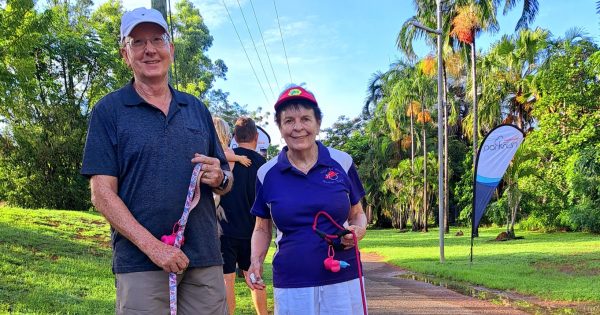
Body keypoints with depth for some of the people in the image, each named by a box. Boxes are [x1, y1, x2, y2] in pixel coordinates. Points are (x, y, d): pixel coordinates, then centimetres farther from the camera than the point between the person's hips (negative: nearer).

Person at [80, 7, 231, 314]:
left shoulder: (196, 108, 12)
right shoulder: (109, 110, 1)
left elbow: (225, 182, 18)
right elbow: (102, 194, -6)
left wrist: (220, 178, -7)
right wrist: (153, 247, -16)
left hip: (205, 259, 4)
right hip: (140, 263, -3)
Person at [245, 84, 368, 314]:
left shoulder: (342, 163, 0)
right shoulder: (267, 174, 1)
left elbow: (357, 214, 12)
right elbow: (262, 229, 12)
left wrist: (359, 230, -9)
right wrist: (256, 260, -5)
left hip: (343, 281, 0)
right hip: (290, 287, 0)